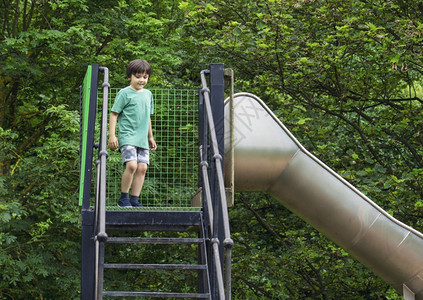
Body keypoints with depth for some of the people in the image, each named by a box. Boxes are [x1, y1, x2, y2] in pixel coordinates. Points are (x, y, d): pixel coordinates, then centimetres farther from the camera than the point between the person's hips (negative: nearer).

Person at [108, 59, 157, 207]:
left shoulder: (148, 94, 16)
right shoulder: (124, 93, -3)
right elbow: (114, 114, -3)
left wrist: (151, 137, 27)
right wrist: (112, 135, -10)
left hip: (142, 139, 6)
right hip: (127, 136, -6)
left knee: (142, 167, -2)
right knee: (131, 165, -20)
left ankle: (134, 200, 4)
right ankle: (123, 198, -7)